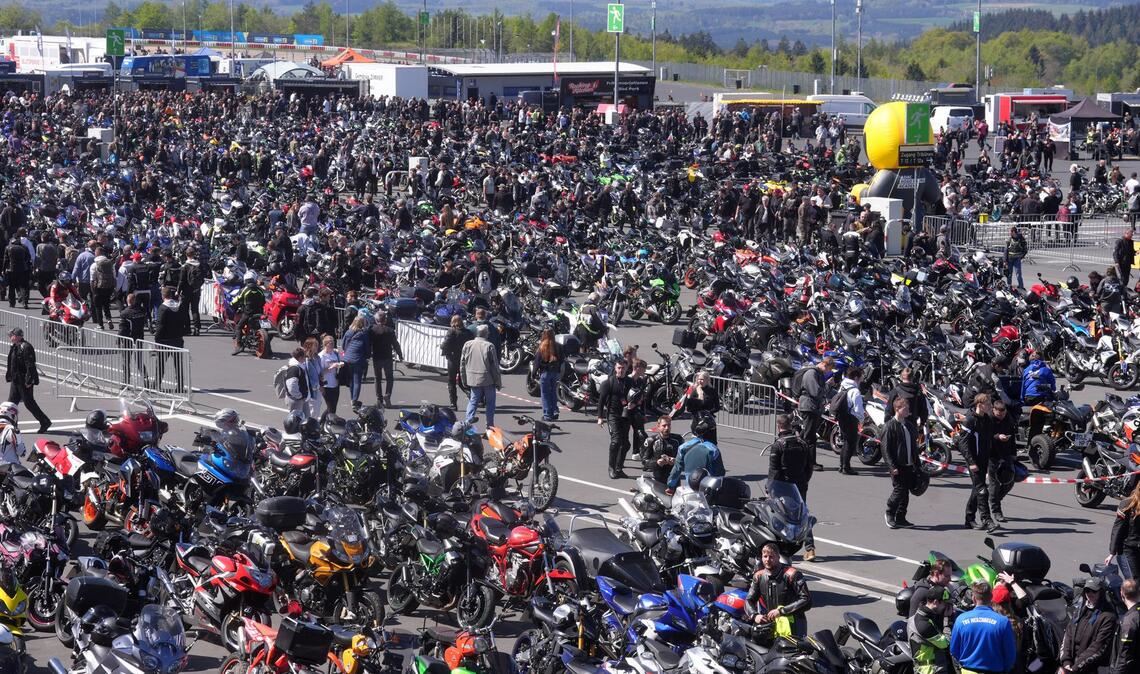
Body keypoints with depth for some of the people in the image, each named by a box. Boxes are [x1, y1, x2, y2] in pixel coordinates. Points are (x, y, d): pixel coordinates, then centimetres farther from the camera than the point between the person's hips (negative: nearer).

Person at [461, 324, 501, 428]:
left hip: (473, 379, 4)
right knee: (490, 402, 9)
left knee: (473, 401, 13)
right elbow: (495, 366, -8)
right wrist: (498, 382, -1)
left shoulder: (467, 345, 2)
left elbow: (462, 365, 8)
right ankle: (490, 425, 11)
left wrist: (464, 380, 16)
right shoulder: (489, 346, -12)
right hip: (488, 380, -4)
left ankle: (468, 422, -1)